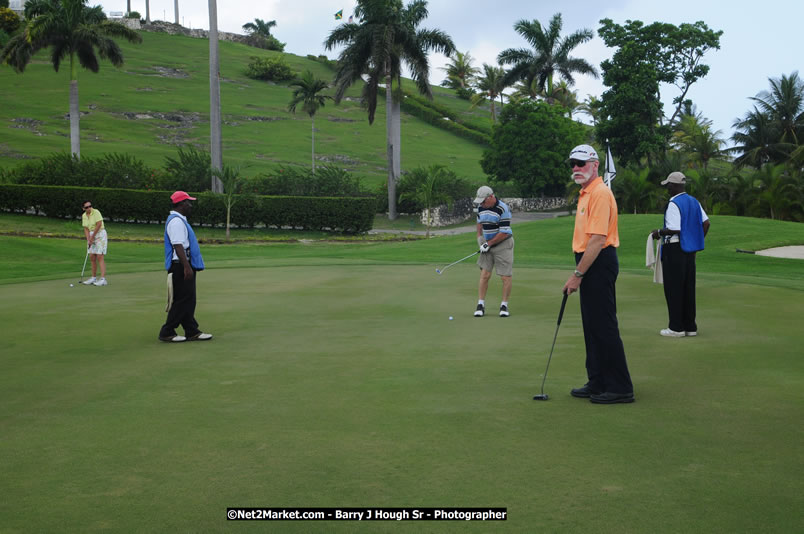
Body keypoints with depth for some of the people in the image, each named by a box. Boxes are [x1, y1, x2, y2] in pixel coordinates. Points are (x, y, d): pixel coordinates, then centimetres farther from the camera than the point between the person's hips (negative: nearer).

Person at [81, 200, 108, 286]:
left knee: (100, 257, -14)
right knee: (92, 257, 7)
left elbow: (99, 225, -21)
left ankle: (103, 279, -17)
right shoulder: (84, 216, 6)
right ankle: (94, 278, 16)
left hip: (100, 234, -7)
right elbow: (86, 229, 5)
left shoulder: (96, 212, -15)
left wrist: (92, 237, -14)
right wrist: (88, 240, -9)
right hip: (91, 236, 7)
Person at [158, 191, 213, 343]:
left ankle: (192, 331, 17)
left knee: (188, 300, 12)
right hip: (180, 266, -11)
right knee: (182, 300, -6)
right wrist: (186, 267, -26)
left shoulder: (180, 220, 18)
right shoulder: (176, 221, -16)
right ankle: (167, 333, 1)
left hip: (185, 266, 11)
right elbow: (178, 246, -23)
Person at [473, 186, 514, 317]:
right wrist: (480, 238, 7)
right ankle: (480, 305, 2)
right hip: (488, 244, 5)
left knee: (506, 277, -4)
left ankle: (504, 306, 6)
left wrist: (489, 243, -13)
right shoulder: (481, 207, 3)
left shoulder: (503, 209, -19)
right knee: (485, 274, -2)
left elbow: (504, 232, -19)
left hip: (503, 244, -5)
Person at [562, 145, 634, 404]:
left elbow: (597, 239, -23)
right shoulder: (585, 193, 17)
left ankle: (620, 388, -2)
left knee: (604, 327, -8)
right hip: (591, 266, 11)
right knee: (592, 327, 13)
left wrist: (577, 274, -22)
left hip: (598, 265, -11)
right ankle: (598, 383, 20)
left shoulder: (600, 193, -16)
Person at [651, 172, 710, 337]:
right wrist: (698, 242, 18)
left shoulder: (673, 204, -16)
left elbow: (674, 230, -22)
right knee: (688, 288, 11)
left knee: (673, 288, -1)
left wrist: (659, 232, -6)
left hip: (674, 249, -8)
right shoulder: (694, 202, 11)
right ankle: (690, 326, 15)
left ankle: (676, 327, 2)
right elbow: (706, 222, 11)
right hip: (690, 249, 8)